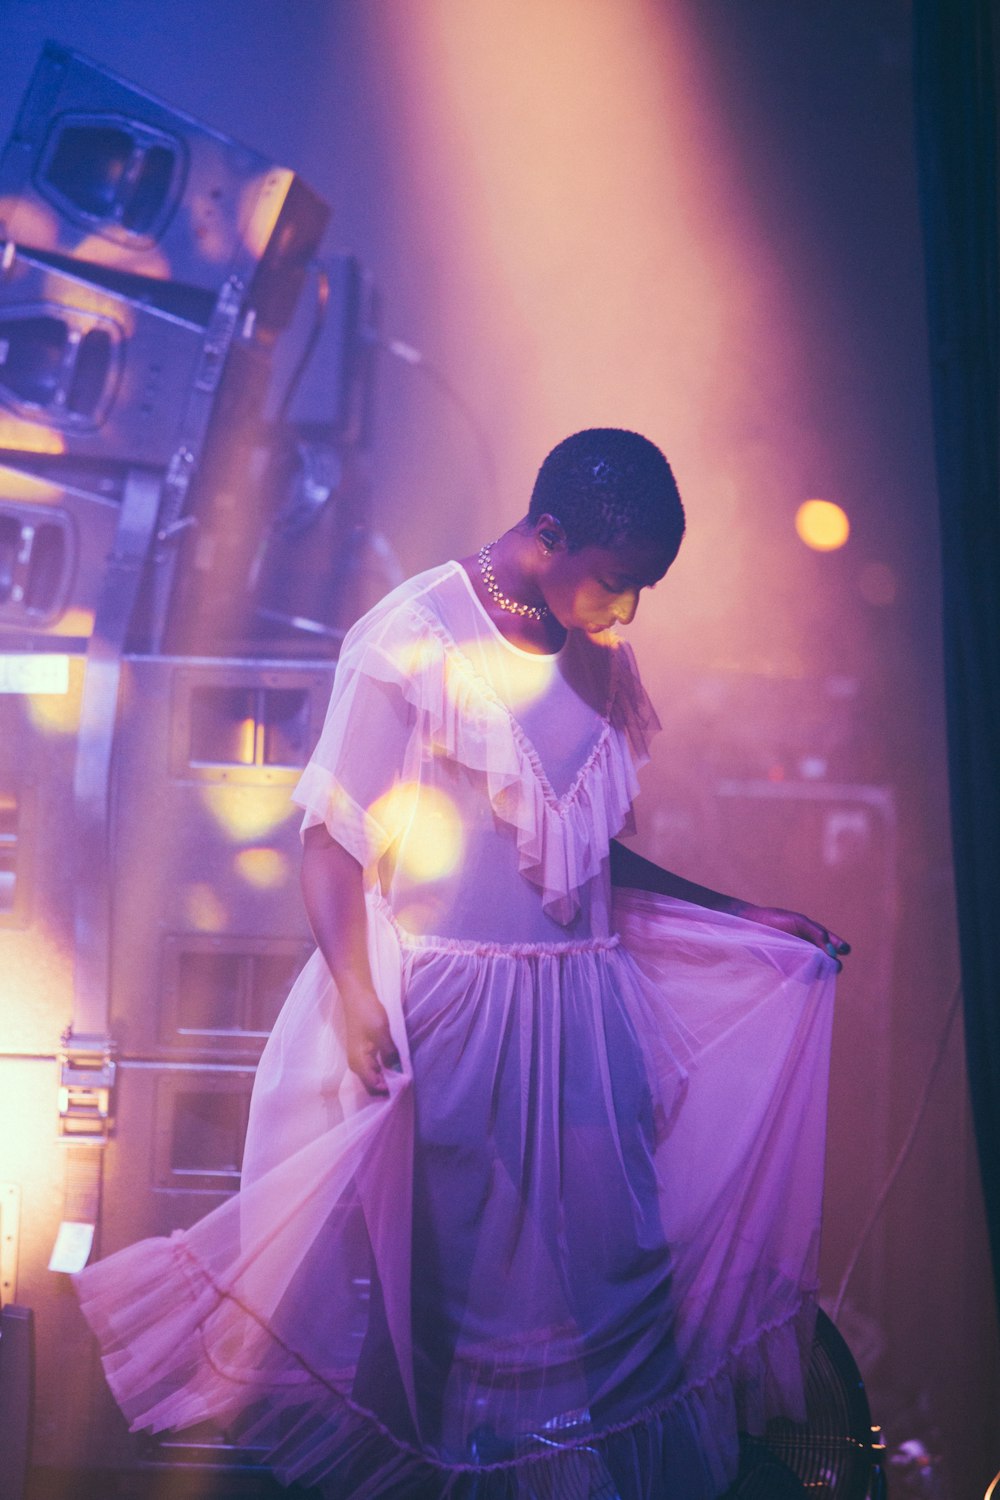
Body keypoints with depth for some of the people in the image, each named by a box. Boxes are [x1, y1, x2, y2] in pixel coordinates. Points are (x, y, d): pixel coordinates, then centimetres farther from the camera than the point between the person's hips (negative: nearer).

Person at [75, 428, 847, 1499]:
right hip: (444, 1014, -6)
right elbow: (334, 840, -11)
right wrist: (356, 997, -26)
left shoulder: (596, 659, 10)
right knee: (440, 1271, 2)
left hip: (582, 1010, 6)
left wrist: (746, 920, 15)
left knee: (605, 1266, 5)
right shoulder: (413, 640, -9)